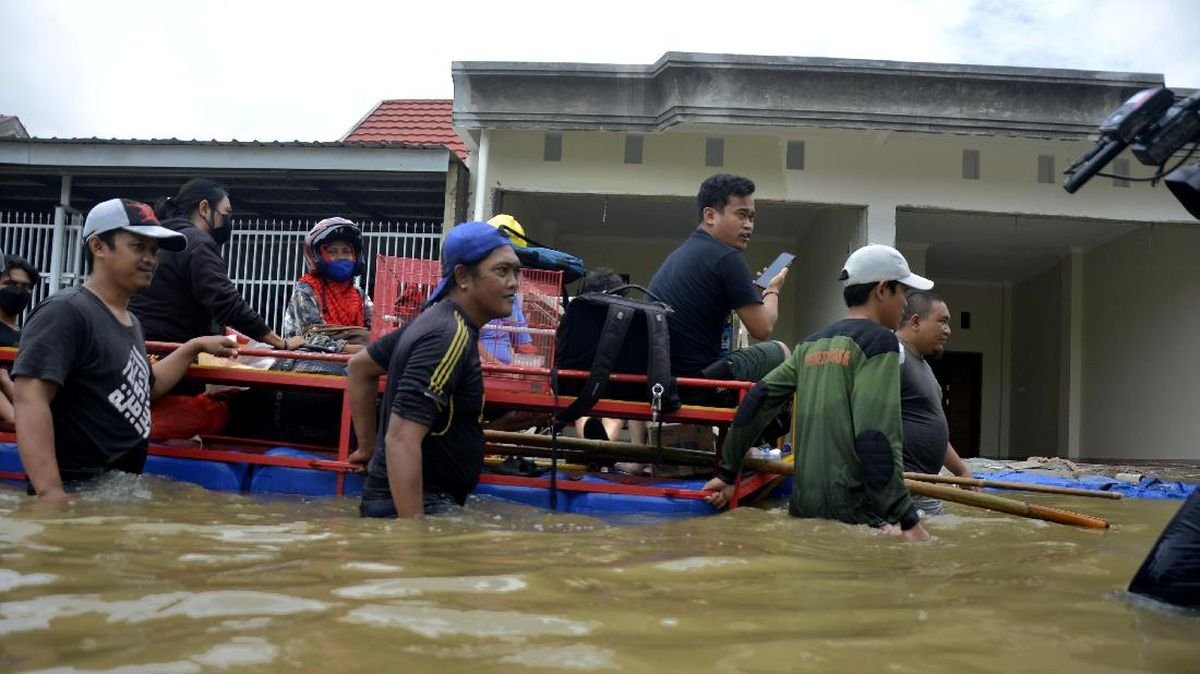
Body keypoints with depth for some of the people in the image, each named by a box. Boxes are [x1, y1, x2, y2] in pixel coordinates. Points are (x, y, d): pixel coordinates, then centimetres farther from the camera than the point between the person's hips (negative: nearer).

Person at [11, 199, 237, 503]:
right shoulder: (66, 311, -16)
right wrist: (51, 493, -31)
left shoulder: (131, 321, 13)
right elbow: (31, 401, -25)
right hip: (79, 492, -9)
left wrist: (194, 347, 18)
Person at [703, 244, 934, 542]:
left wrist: (728, 473, 19)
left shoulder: (811, 345, 15)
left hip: (805, 505, 8)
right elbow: (876, 435, -17)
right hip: (851, 512, -7)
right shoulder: (879, 340, -6)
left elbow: (756, 401, 12)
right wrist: (908, 520, -17)